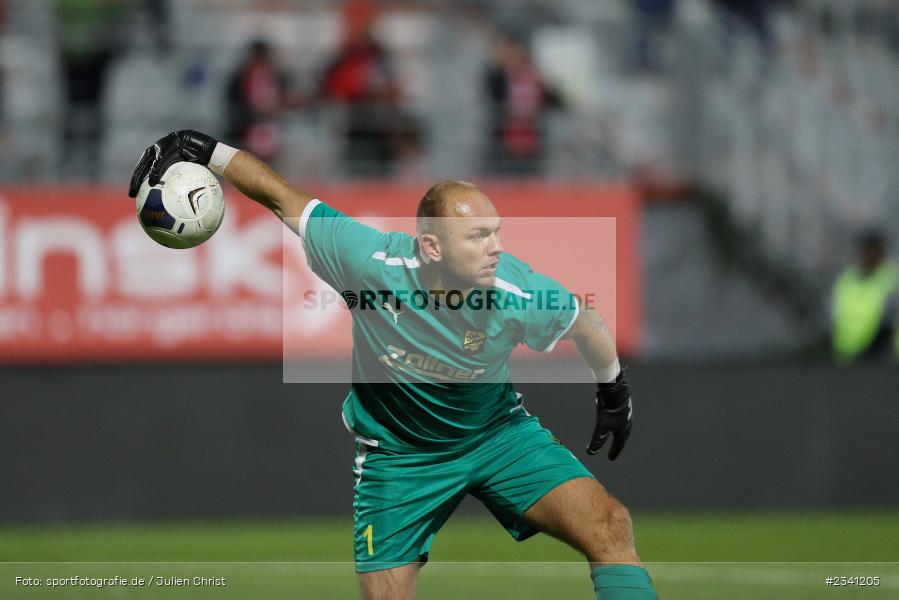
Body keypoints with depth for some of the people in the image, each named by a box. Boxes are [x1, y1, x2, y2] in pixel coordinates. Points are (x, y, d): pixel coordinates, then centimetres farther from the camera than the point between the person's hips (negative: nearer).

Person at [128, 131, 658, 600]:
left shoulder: (518, 292, -26)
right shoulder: (373, 262, -30)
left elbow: (585, 322, -2)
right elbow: (285, 198, -15)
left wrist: (615, 392, 14)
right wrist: (203, 150, -15)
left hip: (498, 432, 1)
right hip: (398, 456, -1)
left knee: (609, 526, -19)